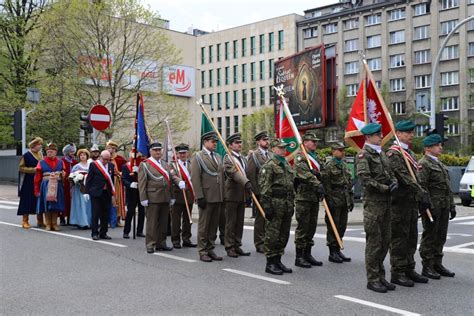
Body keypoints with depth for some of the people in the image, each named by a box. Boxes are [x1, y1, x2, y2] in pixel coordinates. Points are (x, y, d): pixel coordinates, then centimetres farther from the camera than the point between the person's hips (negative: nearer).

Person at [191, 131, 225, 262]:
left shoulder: (218, 157, 16)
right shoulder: (198, 157, -4)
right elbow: (195, 178, -11)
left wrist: (222, 196, 13)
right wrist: (200, 197, -17)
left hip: (218, 197, 6)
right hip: (206, 197, -6)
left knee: (214, 226, 11)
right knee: (204, 226, 1)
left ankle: (210, 249, 20)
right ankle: (202, 252, 9)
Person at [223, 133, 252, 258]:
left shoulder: (243, 159, 16)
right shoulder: (228, 158, -8)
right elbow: (234, 172, -25)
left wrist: (249, 194, 17)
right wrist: (246, 182, -39)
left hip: (242, 195, 7)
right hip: (232, 195, -7)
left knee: (239, 223, 10)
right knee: (231, 223, 0)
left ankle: (237, 246, 17)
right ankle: (229, 247, 7)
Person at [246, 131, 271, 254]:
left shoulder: (271, 155, 16)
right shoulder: (254, 155, -5)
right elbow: (250, 174, -10)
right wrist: (256, 191, -12)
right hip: (260, 193, -6)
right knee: (260, 218, 0)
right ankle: (259, 244, 9)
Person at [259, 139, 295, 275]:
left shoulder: (287, 165, 18)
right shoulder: (269, 165, -8)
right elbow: (264, 187, -14)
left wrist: (292, 204, 19)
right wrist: (267, 205, -20)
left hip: (287, 204, 8)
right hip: (275, 203, -8)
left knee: (284, 235, 12)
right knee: (272, 234, -3)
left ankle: (278, 260, 22)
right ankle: (270, 263, 4)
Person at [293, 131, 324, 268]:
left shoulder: (316, 158, 19)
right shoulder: (300, 157, -7)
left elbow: (320, 174, 15)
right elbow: (305, 174, -21)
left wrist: (318, 173, -9)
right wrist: (318, 184, -32)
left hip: (315, 197, 8)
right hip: (303, 196, -8)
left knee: (312, 227, 11)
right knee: (302, 227, -5)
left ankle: (307, 254, 20)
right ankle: (299, 257, 1)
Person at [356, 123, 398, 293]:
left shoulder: (381, 153, 17)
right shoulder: (363, 155, -10)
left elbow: (390, 173, 18)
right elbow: (365, 179, -20)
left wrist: (394, 182, -4)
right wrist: (385, 188, -16)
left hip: (386, 203, 8)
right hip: (373, 204, -8)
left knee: (385, 241, 12)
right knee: (374, 242, -3)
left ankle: (380, 276, 23)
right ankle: (373, 279, 7)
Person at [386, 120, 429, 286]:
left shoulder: (410, 153, 19)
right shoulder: (393, 153, -12)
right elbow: (404, 177, -22)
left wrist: (421, 196, 15)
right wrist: (421, 193, -27)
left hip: (412, 201, 9)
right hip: (399, 202, -9)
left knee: (411, 237, 13)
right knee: (399, 238, -3)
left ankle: (409, 269, 23)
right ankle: (397, 272, 3)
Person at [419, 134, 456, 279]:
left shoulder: (440, 164, 20)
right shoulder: (423, 164, -10)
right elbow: (421, 187, -17)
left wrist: (452, 206, 17)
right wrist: (429, 207, -20)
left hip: (444, 207, 9)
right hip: (432, 207, -9)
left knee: (441, 237, 12)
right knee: (429, 237, -1)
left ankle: (437, 264, 22)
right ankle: (427, 267, 6)